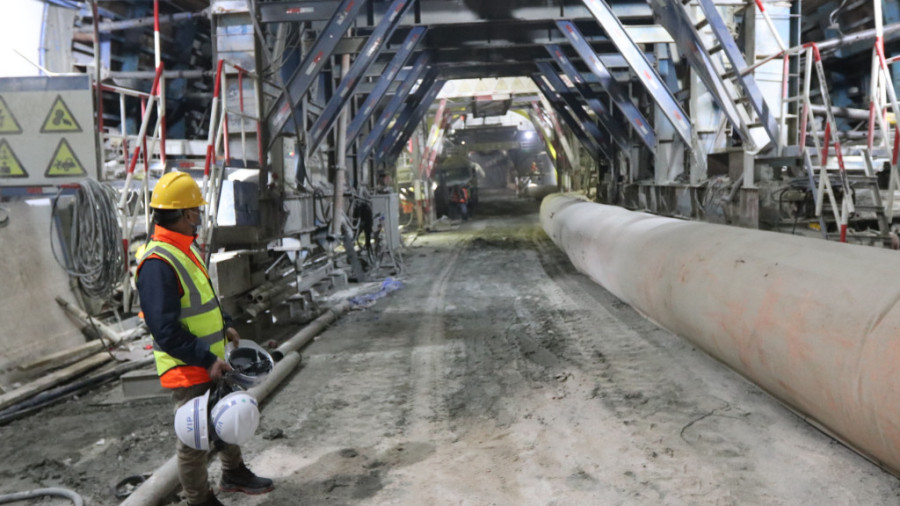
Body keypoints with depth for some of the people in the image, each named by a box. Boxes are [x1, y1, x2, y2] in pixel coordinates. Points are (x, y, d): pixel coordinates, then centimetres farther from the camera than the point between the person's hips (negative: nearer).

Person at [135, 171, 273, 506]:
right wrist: (207, 360, -25)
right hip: (188, 369, -10)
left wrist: (224, 326, 13)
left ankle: (234, 473, 46)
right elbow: (166, 331, -27)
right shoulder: (157, 263, -25)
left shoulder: (185, 249, 8)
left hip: (210, 359, 10)